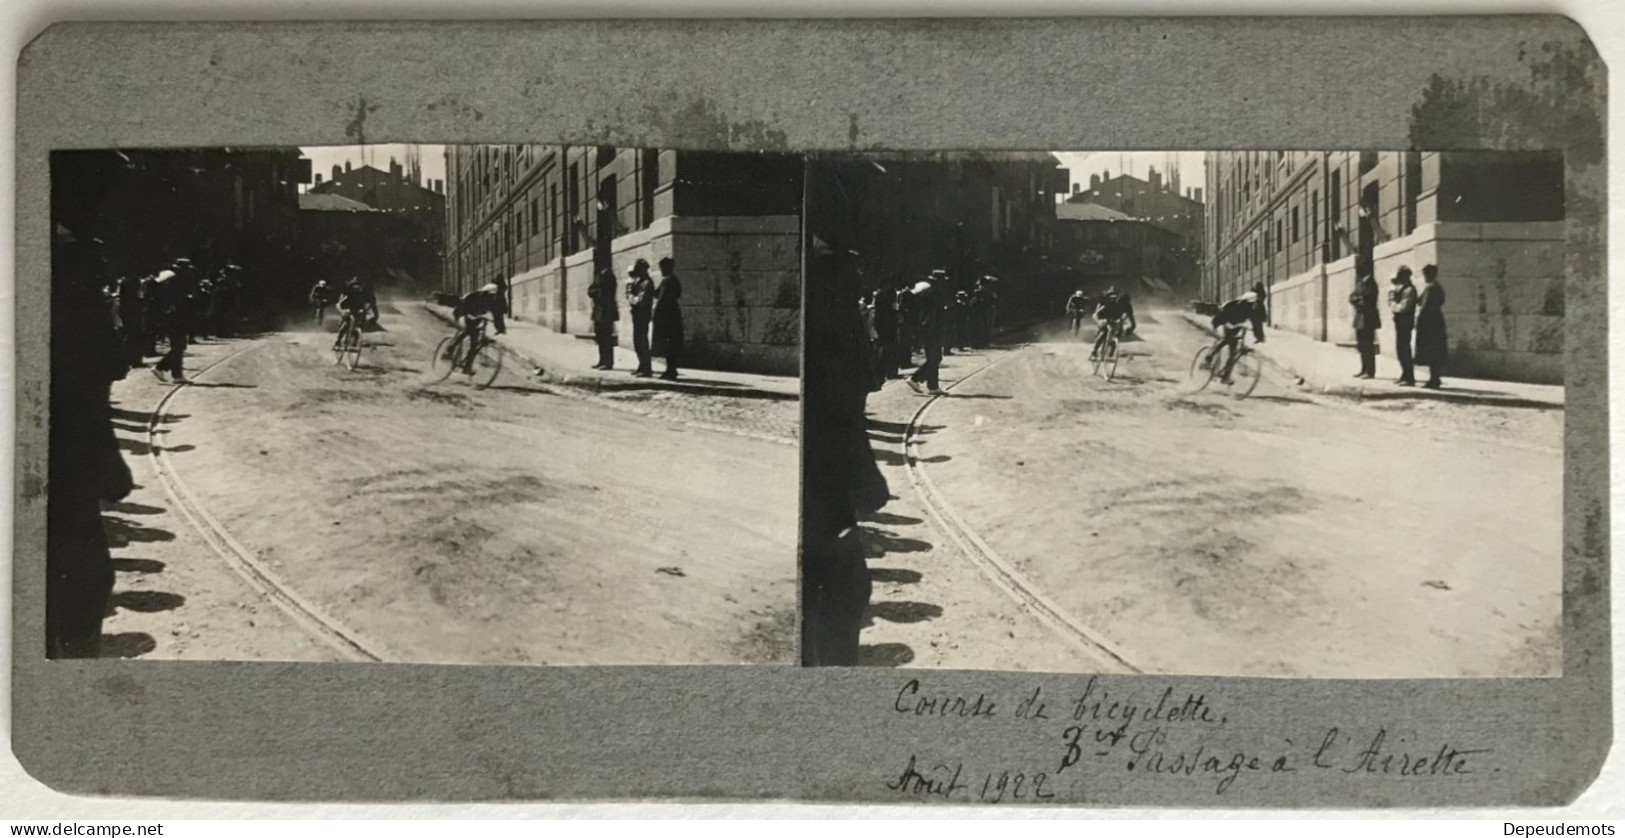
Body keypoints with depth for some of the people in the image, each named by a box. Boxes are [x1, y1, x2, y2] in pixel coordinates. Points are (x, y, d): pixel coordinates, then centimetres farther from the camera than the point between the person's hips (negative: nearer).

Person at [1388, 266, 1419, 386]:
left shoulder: (1409, 289, -15)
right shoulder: (1401, 288, 14)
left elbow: (1403, 307, -21)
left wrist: (1393, 305, -5)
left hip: (1405, 321, -10)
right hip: (1399, 321, 10)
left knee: (1404, 349, -8)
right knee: (1400, 349, 14)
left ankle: (1410, 378, -6)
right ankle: (1405, 375, 23)